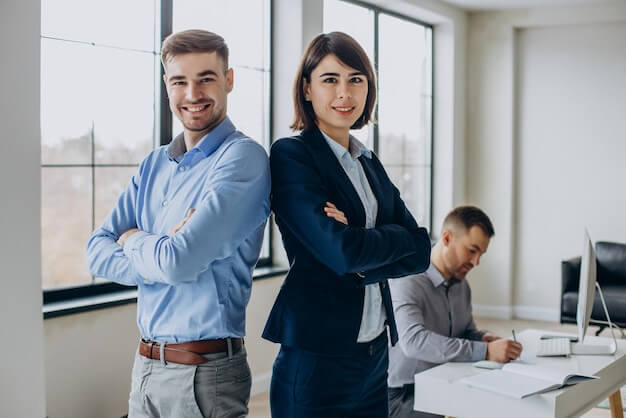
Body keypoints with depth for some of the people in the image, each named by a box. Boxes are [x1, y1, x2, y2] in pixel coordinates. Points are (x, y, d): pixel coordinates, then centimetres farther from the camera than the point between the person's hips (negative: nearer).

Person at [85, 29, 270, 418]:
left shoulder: (243, 157, -15)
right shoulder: (155, 164, 8)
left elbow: (180, 261, -23)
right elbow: (98, 252, 2)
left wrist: (133, 239, -3)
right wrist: (161, 249, -16)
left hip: (205, 372, -6)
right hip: (146, 366, 7)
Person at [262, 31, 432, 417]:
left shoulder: (370, 164, 12)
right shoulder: (291, 155, -9)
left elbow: (420, 253, 3)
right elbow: (341, 251, -20)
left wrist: (361, 247, -13)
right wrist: (397, 237, -3)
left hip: (375, 354, 7)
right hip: (316, 358, -7)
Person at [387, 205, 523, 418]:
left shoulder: (461, 285, 8)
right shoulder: (407, 282, -18)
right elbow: (413, 341, -34)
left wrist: (484, 338, -4)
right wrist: (485, 351, -36)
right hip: (405, 394, -8)